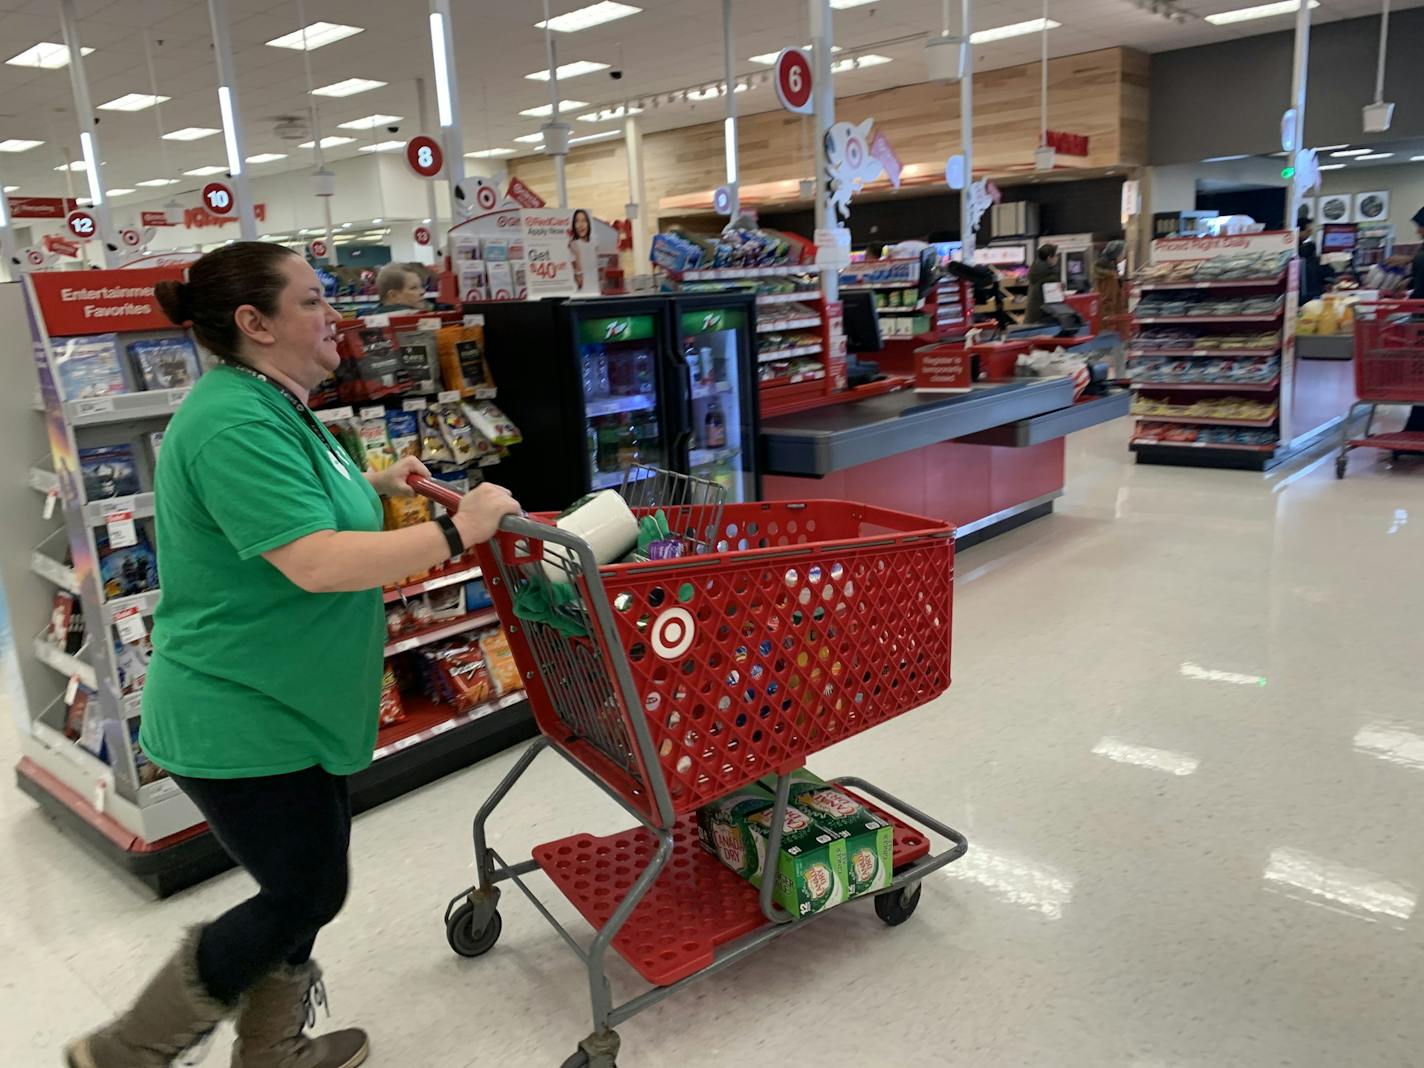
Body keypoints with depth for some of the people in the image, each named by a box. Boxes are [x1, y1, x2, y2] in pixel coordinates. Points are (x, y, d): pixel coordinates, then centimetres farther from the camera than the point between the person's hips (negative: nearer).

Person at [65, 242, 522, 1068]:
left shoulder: (272, 407, 9)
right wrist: (459, 530, -28)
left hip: (283, 707, 10)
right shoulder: (238, 424, -25)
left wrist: (375, 485, 12)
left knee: (304, 884, 19)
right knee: (306, 895, 5)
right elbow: (316, 564, -33)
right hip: (243, 722, -10)